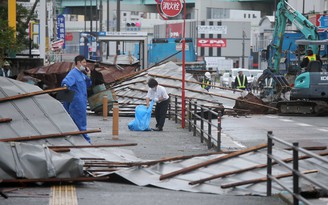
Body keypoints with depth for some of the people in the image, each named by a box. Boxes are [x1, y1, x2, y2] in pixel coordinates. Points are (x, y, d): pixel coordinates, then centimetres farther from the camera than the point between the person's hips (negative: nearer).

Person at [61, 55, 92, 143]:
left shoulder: (82, 74, 16)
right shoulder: (73, 73, -14)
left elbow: (88, 85, 22)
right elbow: (66, 81, -30)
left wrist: (88, 76, 5)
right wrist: (65, 85, -53)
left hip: (82, 102, 10)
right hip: (76, 102, -10)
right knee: (80, 122, -4)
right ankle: (86, 139, -1)